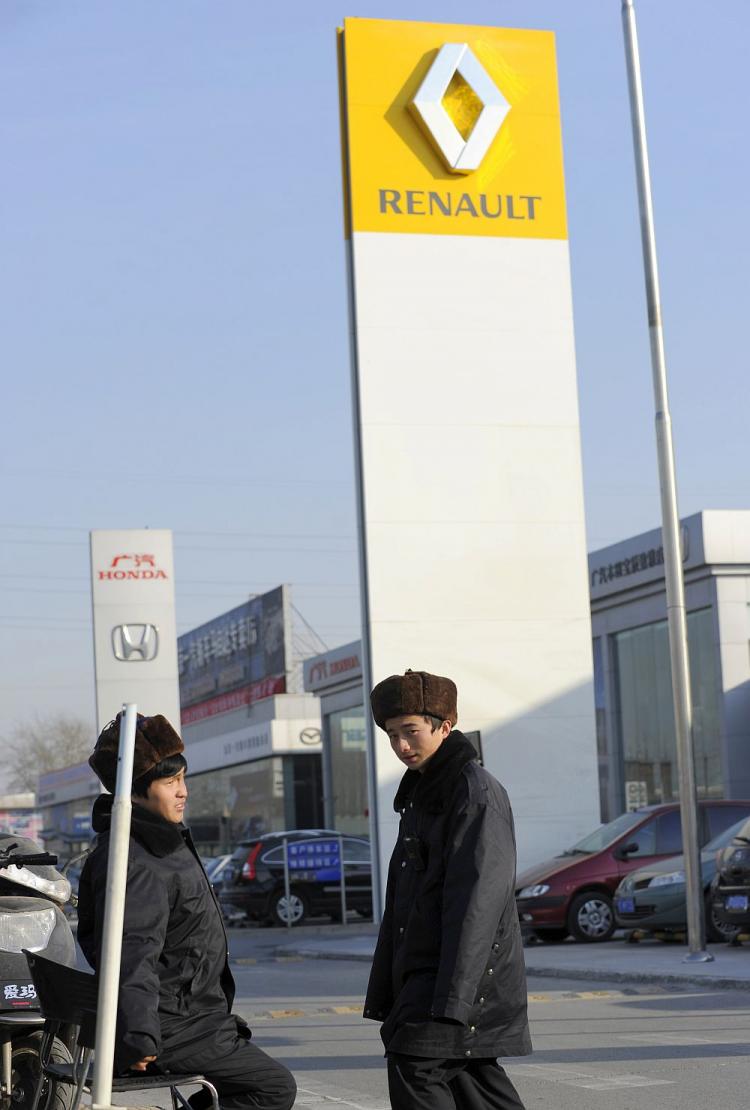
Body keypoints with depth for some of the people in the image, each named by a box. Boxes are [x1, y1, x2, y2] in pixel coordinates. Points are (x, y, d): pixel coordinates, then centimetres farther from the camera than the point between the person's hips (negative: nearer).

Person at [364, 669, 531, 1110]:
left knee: (413, 1067, -17)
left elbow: (478, 900, -19)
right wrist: (388, 989, 19)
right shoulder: (420, 792, 19)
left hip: (466, 972, -10)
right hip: (422, 969, 10)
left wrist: (451, 998, -25)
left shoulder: (476, 791, -12)